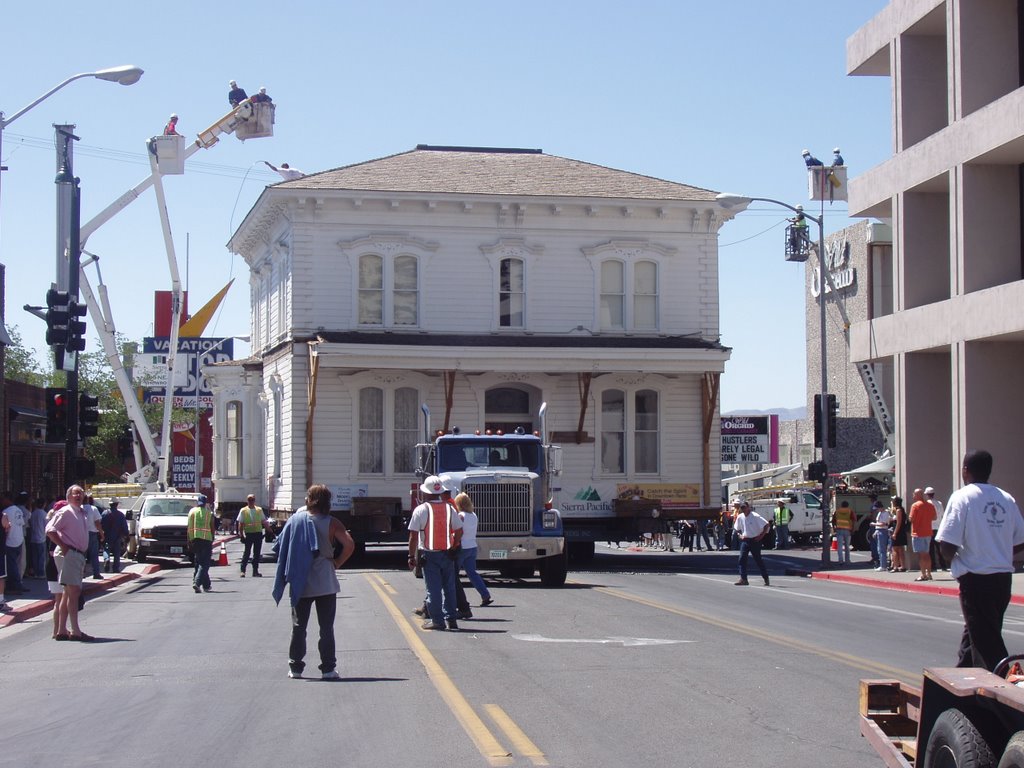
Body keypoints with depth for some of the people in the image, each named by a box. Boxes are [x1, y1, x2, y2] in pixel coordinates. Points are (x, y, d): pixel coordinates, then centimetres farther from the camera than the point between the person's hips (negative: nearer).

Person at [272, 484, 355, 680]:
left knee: (298, 627, 12)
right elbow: (349, 545, -17)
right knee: (326, 627, 4)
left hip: (299, 583, 2)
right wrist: (336, 563, -4)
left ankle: (295, 668, 15)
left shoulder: (295, 519, 0)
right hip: (325, 584, -2)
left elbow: (281, 546, 4)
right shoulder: (331, 523, -6)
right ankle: (328, 669, 2)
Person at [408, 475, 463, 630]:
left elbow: (413, 535, -8)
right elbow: (459, 531, 5)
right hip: (447, 554, 3)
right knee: (449, 587, 11)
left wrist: (411, 556, -2)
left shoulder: (421, 510, -8)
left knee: (433, 588, 1)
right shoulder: (449, 509, 2)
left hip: (429, 555, -3)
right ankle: (451, 619, 14)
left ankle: (437, 620, 1)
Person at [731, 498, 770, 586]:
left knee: (758, 560, 2)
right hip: (745, 540, 5)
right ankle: (743, 579, -8)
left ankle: (766, 578, 15)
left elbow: (766, 525, -13)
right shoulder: (740, 517, 3)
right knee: (742, 559, -8)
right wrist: (740, 535, 1)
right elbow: (736, 528, 18)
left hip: (755, 540, -5)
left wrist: (761, 535, -14)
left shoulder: (755, 516, -14)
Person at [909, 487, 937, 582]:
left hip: (918, 533, -6)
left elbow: (911, 519, -16)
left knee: (920, 554, -4)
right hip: (928, 532, 6)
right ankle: (928, 574, 17)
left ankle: (923, 575, -7)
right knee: (926, 554, 15)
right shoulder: (930, 505, 5)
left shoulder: (915, 505, -13)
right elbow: (934, 517, 12)